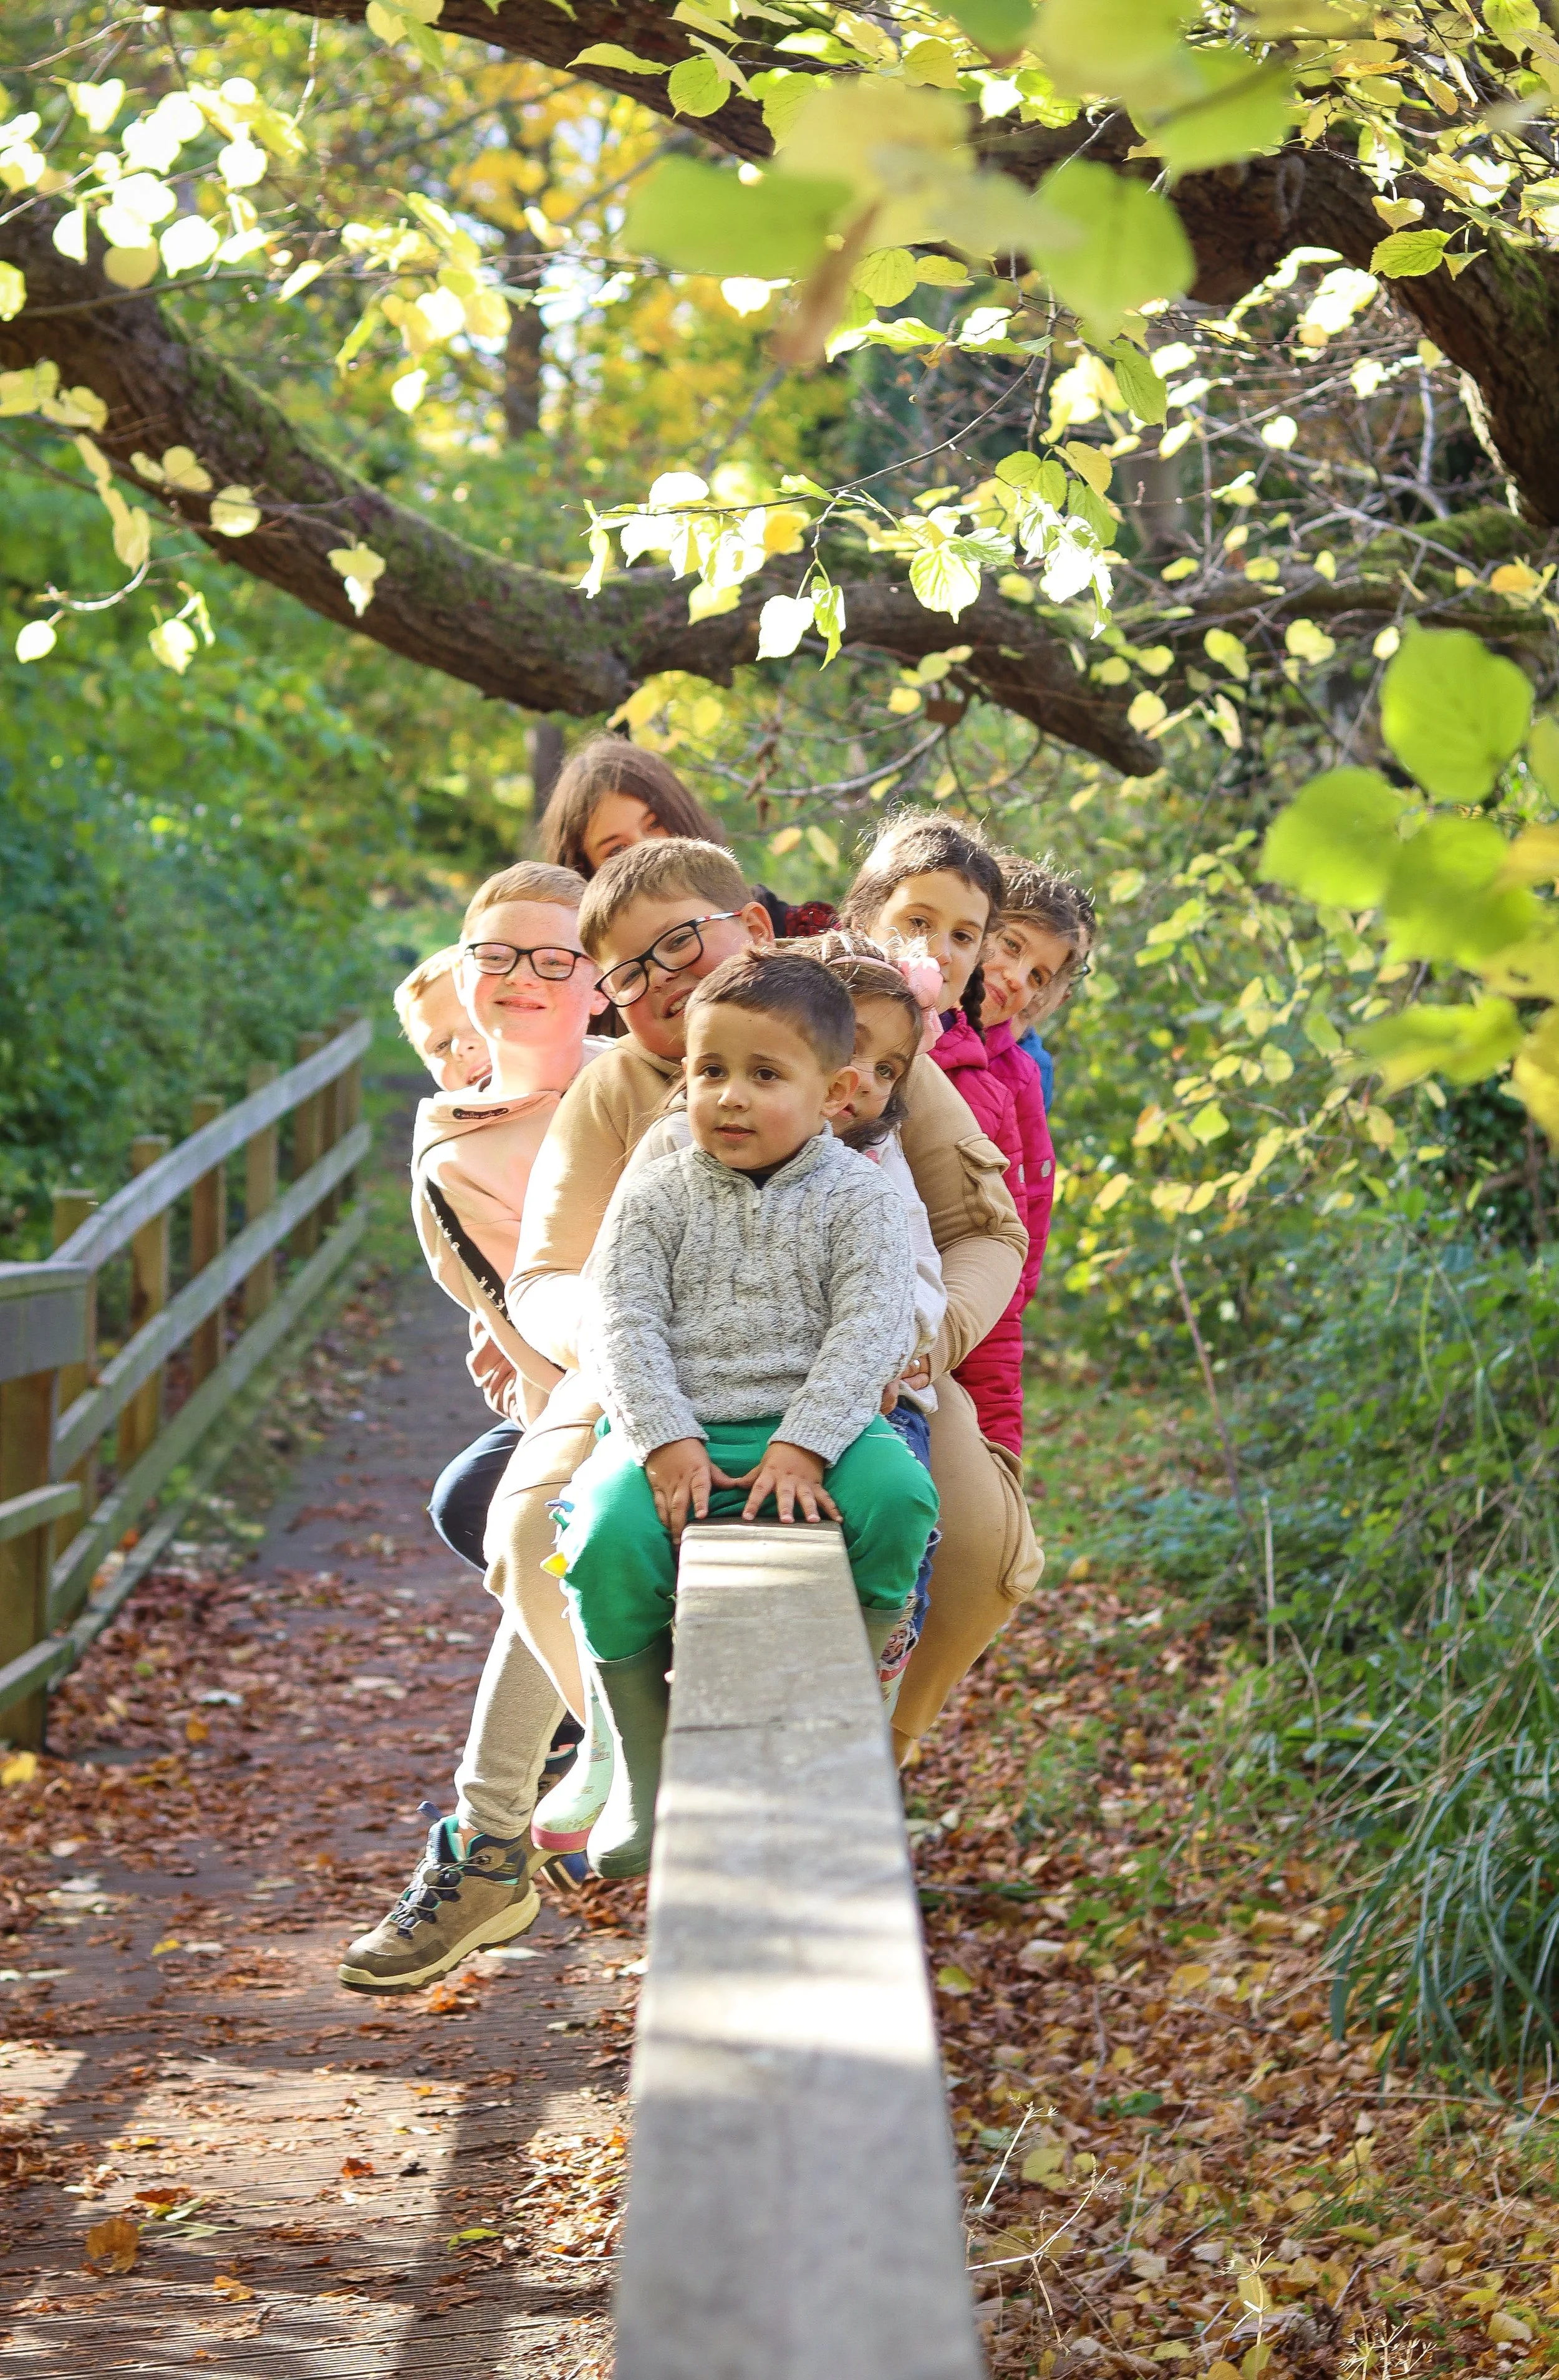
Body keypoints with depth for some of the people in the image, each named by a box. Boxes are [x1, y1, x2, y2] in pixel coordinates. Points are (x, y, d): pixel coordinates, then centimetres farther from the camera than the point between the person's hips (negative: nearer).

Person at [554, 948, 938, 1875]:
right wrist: (666, 1440, -16)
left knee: (899, 1499, -32)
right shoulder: (655, 1197, 9)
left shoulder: (859, 1197, 4)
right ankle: (645, 1757, -8)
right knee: (610, 1535, -30)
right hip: (675, 1433, 1)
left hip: (812, 1428, -1)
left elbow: (869, 1330, -6)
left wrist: (804, 1446, -20)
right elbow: (622, 1326, 0)